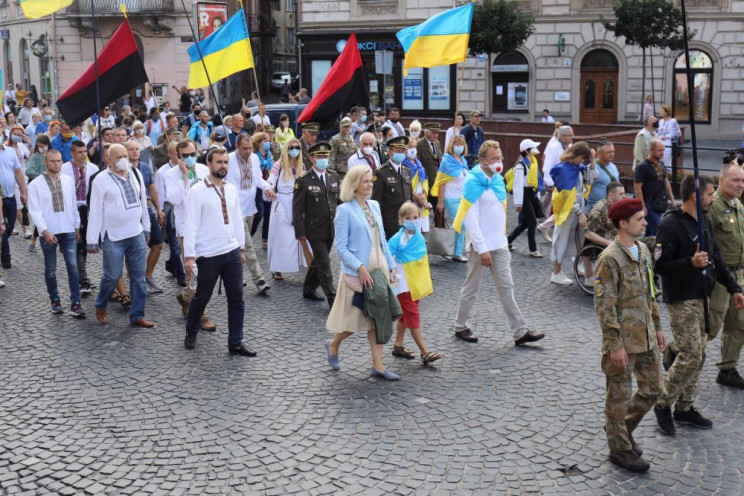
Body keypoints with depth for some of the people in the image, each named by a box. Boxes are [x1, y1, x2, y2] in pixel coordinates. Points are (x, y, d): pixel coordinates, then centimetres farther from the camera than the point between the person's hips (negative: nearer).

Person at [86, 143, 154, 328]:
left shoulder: (136, 174, 7)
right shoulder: (101, 180, -9)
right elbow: (95, 211, -8)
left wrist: (146, 228, 15)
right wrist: (92, 240, -9)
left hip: (137, 235, 5)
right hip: (113, 237, -5)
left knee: (139, 277, 6)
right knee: (112, 276, 0)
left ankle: (137, 315, 15)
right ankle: (100, 306, 27)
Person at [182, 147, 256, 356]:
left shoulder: (231, 190, 7)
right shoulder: (197, 192, -10)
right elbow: (191, 225, -12)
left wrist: (241, 247, 14)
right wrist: (189, 255, -14)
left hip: (232, 252, 5)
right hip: (208, 255, -5)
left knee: (236, 298, 5)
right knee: (201, 297, 10)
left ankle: (235, 343, 14)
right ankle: (191, 334, 34)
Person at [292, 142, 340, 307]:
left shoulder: (334, 177, 7)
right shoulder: (303, 181, -10)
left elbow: (339, 201, 14)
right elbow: (297, 210, -9)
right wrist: (300, 234, -12)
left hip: (332, 229, 6)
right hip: (315, 230, -6)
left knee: (318, 261, 18)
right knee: (324, 264, -4)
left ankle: (309, 290, 35)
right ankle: (333, 300, -1)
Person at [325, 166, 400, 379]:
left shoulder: (374, 206, 8)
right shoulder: (345, 210, -10)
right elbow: (341, 246, -13)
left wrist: (391, 265, 12)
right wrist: (360, 268, -21)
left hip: (379, 269, 6)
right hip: (357, 273, -6)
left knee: (377, 317, 6)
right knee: (354, 319, 4)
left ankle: (378, 365, 12)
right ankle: (333, 344, 32)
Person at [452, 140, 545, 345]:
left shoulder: (498, 179, 8)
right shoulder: (473, 182, -15)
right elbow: (471, 219, -18)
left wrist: (502, 236, 15)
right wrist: (482, 249, -20)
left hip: (499, 244, 7)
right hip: (480, 245, -7)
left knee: (506, 287, 7)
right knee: (471, 288, 7)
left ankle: (520, 332, 9)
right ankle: (461, 327, 23)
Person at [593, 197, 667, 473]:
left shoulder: (643, 251, 8)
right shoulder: (610, 259, -18)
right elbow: (604, 305, -19)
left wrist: (658, 328, 16)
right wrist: (615, 345, -20)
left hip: (645, 337, 8)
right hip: (623, 340, -8)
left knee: (652, 389, 16)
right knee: (620, 396, 5)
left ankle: (622, 427, 36)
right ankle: (620, 448, 19)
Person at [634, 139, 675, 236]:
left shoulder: (661, 164, 13)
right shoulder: (642, 166, -12)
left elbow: (666, 181, 24)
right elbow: (637, 187, -15)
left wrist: (672, 199, 20)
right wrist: (642, 206, -19)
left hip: (660, 202, 8)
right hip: (649, 203, -8)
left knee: (650, 229, 14)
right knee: (657, 229, -13)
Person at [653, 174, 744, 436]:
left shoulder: (704, 222, 11)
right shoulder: (670, 224, -16)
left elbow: (717, 259, 18)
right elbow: (660, 265, -19)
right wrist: (690, 263, -30)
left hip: (701, 298, 9)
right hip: (681, 300, -9)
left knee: (697, 355, 11)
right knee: (691, 355, -11)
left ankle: (684, 407, 22)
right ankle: (663, 404, 5)